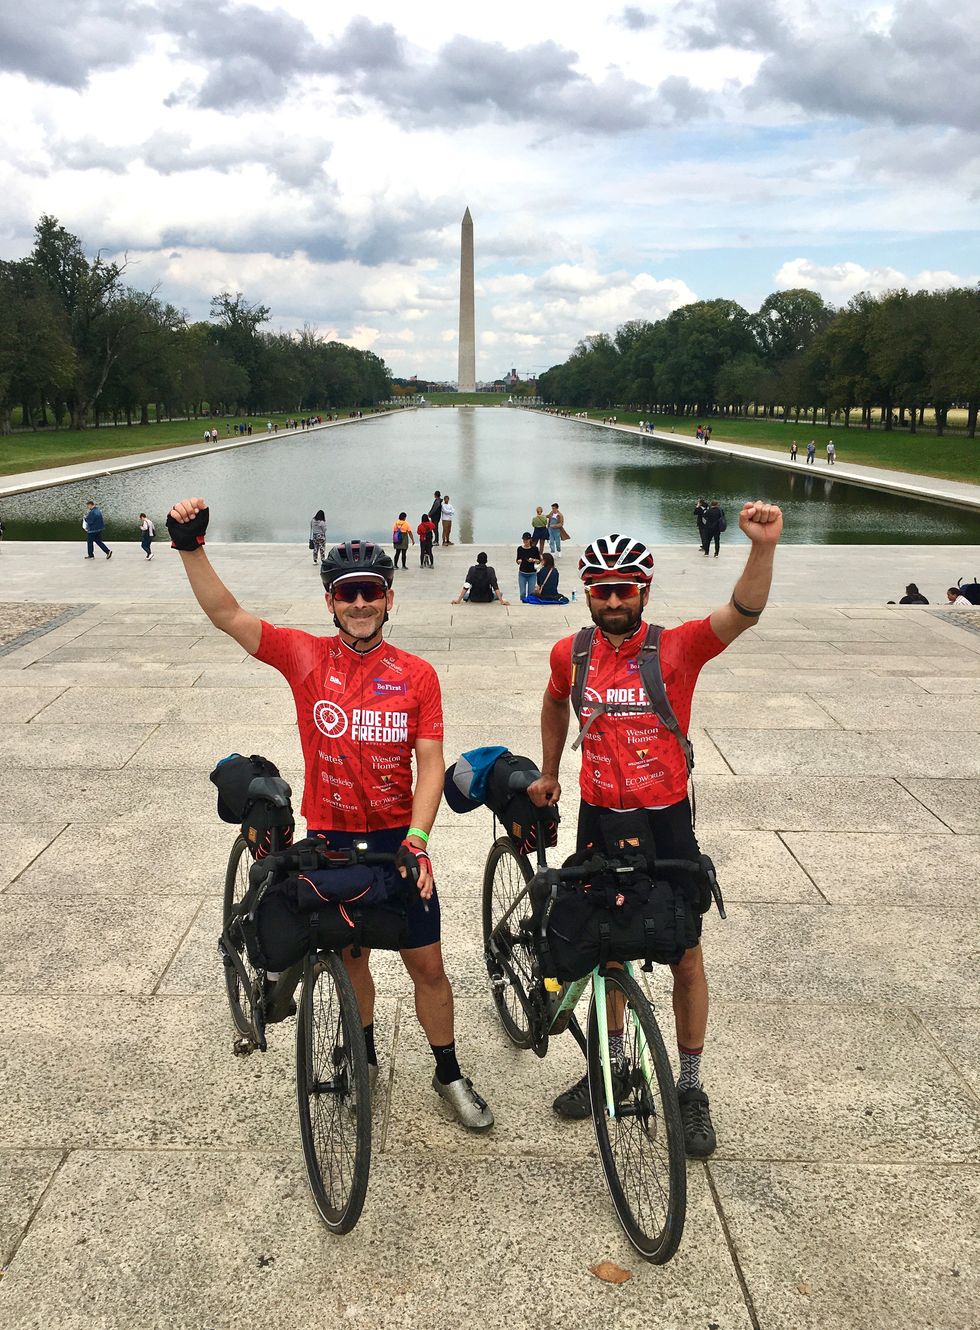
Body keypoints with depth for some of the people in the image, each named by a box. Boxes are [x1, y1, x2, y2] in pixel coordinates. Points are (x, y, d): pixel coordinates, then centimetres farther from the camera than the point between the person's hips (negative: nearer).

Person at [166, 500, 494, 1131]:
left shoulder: (416, 675, -5)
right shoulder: (306, 657, -5)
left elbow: (431, 763, -9)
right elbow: (226, 613, -12)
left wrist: (416, 837, -22)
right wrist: (190, 544, -25)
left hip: (398, 838, 0)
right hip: (331, 839, 1)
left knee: (427, 963, 6)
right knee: (350, 955, 17)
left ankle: (449, 1074, 26)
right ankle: (364, 1056, 41)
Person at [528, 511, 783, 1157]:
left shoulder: (676, 647, -13)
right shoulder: (571, 654, -2)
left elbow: (743, 614, -30)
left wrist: (764, 546, -46)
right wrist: (548, 773, 25)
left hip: (665, 820, -3)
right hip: (599, 819, 3)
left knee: (685, 956, 7)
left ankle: (691, 1089, 23)